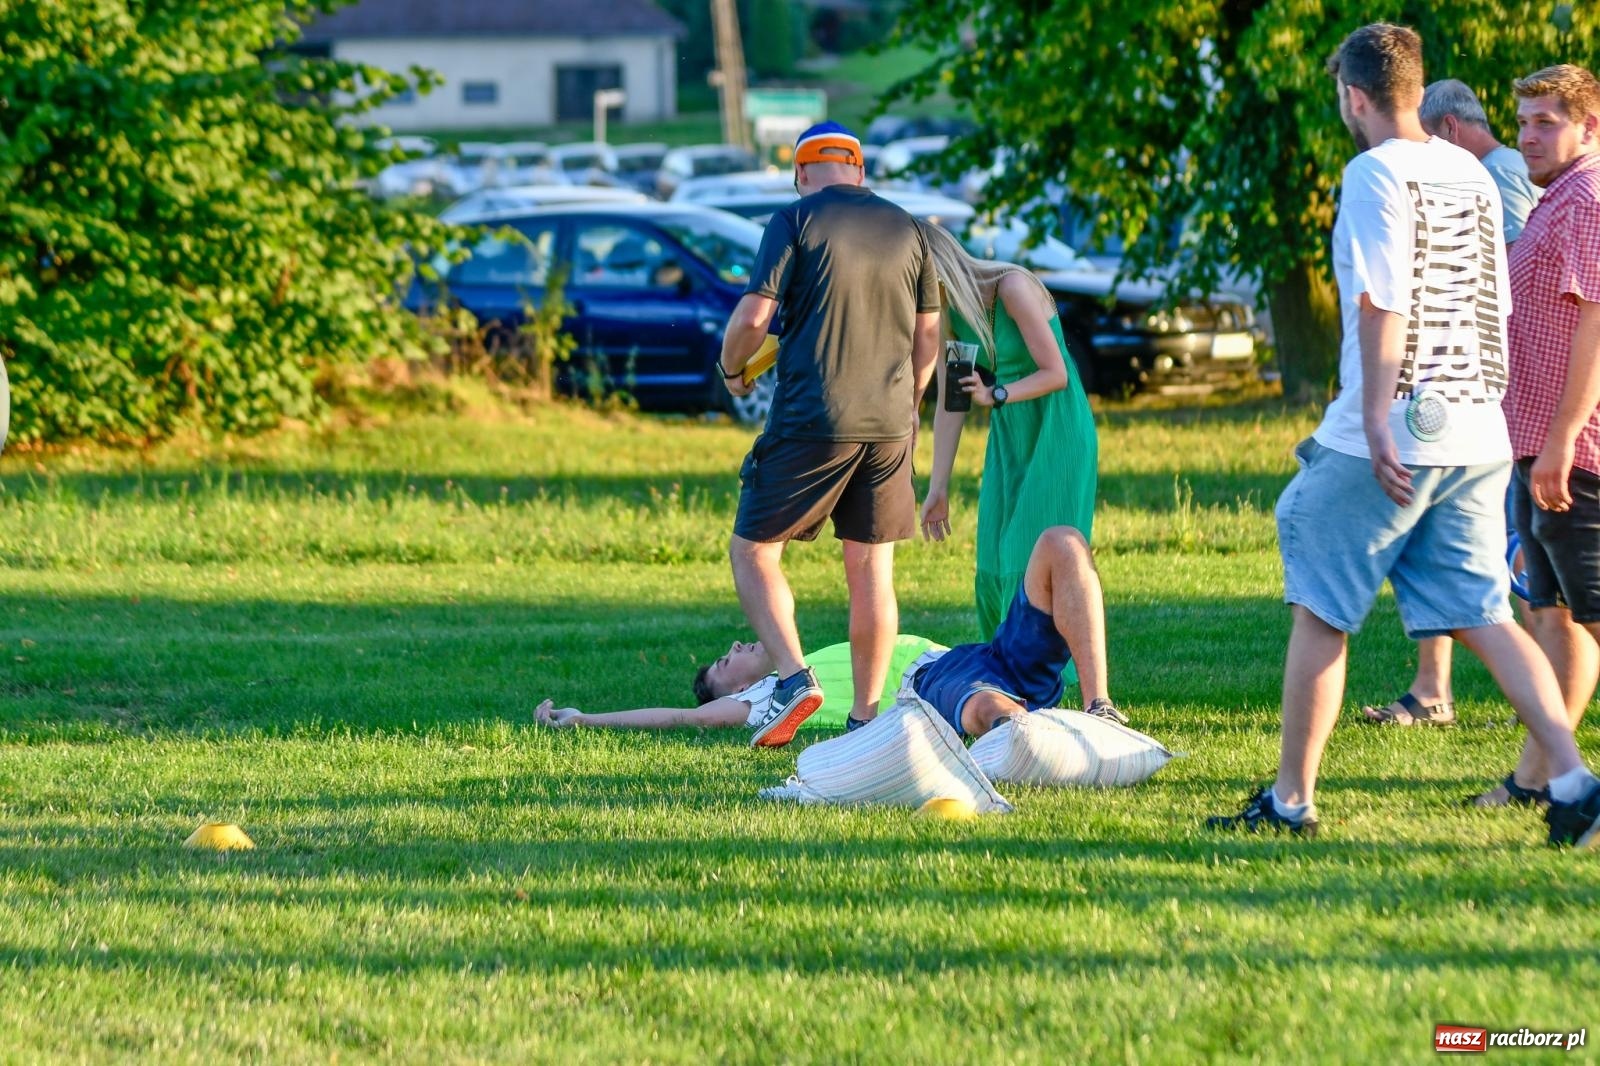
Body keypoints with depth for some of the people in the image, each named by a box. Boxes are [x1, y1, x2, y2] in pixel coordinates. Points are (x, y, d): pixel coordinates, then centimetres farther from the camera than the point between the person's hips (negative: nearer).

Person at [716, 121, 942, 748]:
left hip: (811, 420, -4)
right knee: (872, 570, 9)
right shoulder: (904, 228, 10)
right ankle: (866, 716, 8)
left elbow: (753, 316, -11)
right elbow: (929, 332, 14)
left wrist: (732, 372, 9)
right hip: (889, 425, 5)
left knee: (753, 552, 5)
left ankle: (794, 677, -14)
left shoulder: (796, 220, -4)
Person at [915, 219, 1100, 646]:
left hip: (1057, 434, -7)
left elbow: (1056, 374, -19)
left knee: (1034, 561, -12)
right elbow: (950, 404, 4)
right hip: (1009, 436, 7)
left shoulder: (1012, 289, -20)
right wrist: (938, 487, 4)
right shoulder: (943, 311, -1)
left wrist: (995, 395, -32)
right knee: (994, 570, 3)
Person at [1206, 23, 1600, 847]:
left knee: (1320, 610, 5)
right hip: (1477, 433, 7)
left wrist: (1375, 419, -18)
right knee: (1480, 615, 6)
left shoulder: (1377, 172, -9)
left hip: (1394, 436, -7)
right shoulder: (1471, 174, 13)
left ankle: (1291, 799, 10)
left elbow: (1382, 302, -17)